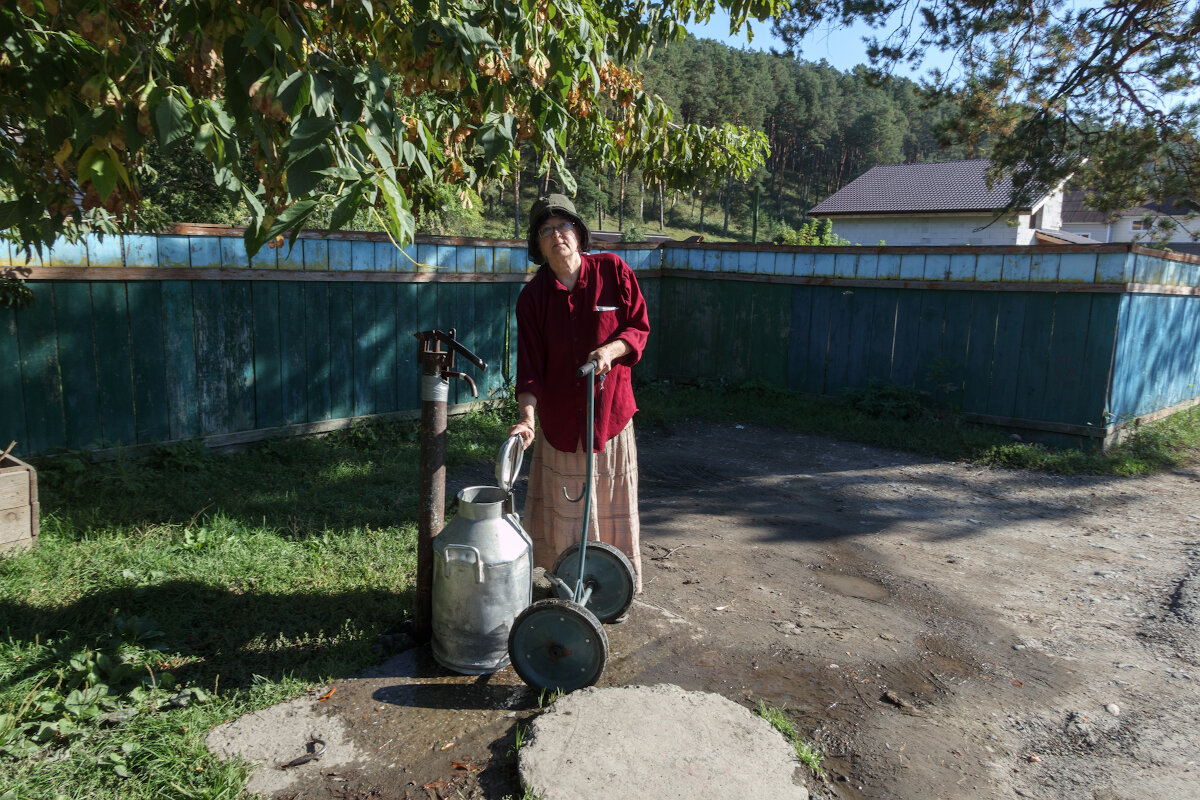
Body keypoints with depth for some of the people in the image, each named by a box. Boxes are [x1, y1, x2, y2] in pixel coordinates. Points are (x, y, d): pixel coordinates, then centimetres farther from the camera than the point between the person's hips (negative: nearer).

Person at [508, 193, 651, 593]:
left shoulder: (612, 271, -3)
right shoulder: (533, 296, -2)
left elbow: (640, 326, 2)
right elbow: (529, 363, -6)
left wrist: (610, 350, -18)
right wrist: (526, 416, -19)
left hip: (610, 407, 0)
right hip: (558, 416, 1)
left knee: (612, 504, 8)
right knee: (564, 508, 8)